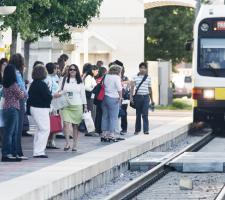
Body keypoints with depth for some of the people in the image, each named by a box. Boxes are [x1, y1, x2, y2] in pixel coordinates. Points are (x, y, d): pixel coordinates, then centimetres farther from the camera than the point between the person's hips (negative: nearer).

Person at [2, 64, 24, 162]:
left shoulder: (5, 85, 9)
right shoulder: (14, 85, -14)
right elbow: (20, 96, -7)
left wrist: (20, 92, 10)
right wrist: (23, 92, 15)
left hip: (6, 108, 8)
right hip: (13, 109, -8)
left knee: (14, 132, 13)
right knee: (9, 132, -6)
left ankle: (13, 153, 16)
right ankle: (6, 154, -5)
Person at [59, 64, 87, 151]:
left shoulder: (80, 82, 9)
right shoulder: (64, 80, 7)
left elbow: (83, 94, 10)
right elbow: (61, 92, 11)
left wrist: (85, 106, 8)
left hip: (77, 106, 0)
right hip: (66, 106, 0)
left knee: (75, 125, 2)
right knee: (66, 124, -15)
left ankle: (75, 145, 8)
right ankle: (67, 143, -8)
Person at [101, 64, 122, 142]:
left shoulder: (106, 76, 10)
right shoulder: (116, 77, -10)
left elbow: (104, 85, 11)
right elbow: (119, 89, -14)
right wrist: (120, 97, -2)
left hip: (105, 97, 7)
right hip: (113, 98, -7)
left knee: (105, 116, 12)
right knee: (113, 117, 0)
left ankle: (104, 134, 15)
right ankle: (111, 135, -2)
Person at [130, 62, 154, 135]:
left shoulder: (148, 78, 8)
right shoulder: (135, 77, 2)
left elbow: (150, 89, 15)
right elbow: (132, 87, -3)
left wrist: (151, 99, 16)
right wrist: (131, 96, -15)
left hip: (145, 97, 0)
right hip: (138, 96, 0)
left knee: (145, 114, -8)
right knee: (138, 114, 8)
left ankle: (146, 130, -11)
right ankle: (137, 129, 17)